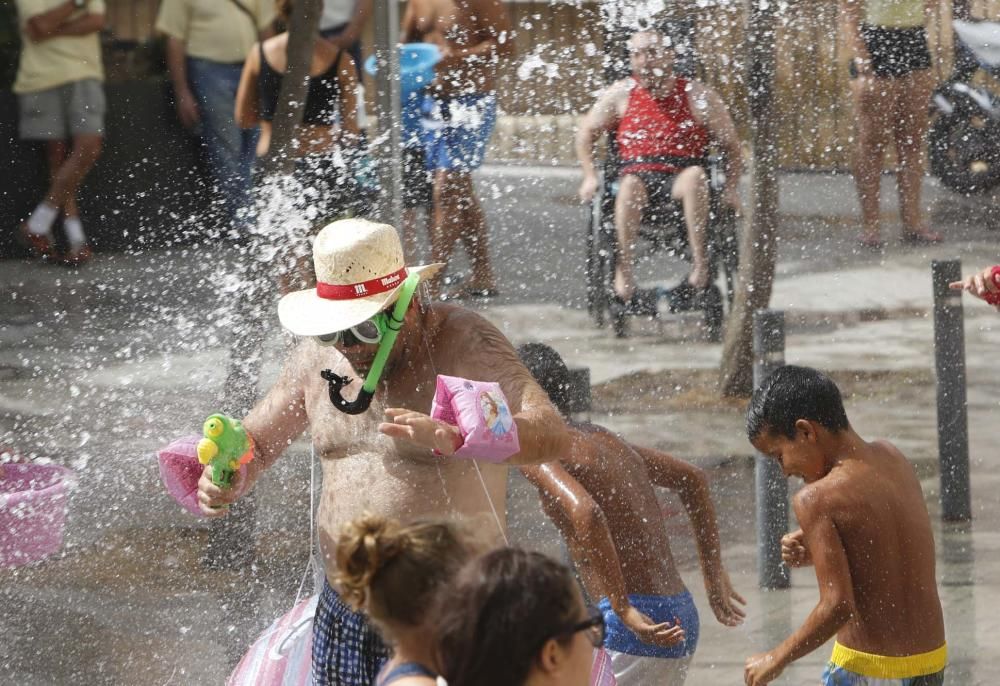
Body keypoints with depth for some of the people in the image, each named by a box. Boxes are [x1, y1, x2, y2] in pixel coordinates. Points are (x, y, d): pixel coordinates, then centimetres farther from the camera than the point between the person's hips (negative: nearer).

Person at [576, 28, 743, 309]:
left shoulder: (697, 96, 5)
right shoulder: (622, 94, 10)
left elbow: (731, 145, 9)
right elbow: (586, 133, 20)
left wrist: (731, 188, -3)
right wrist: (590, 177, 8)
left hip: (679, 178, 0)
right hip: (637, 173, 1)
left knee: (696, 176, -36)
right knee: (631, 186, -36)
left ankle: (700, 263, -37)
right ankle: (623, 272, -38)